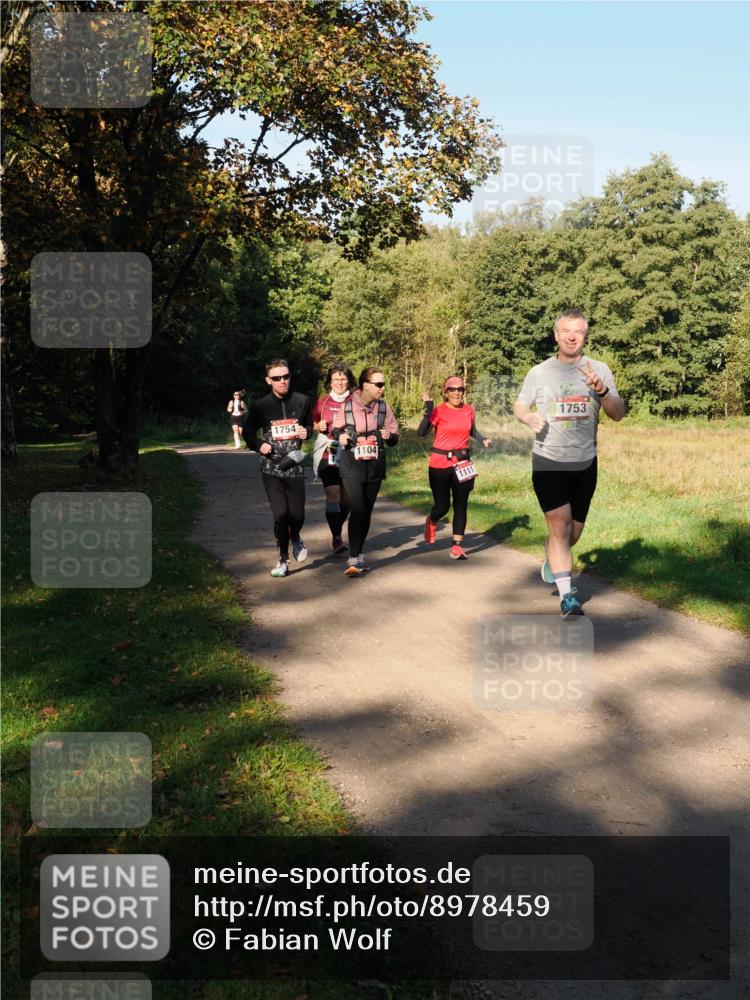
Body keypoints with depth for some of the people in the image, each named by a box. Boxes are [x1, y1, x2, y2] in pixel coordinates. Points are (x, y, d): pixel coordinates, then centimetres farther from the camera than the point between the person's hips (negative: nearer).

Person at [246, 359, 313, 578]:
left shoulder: (302, 401, 3)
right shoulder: (260, 405, -2)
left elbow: (309, 425, 18)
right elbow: (250, 432, 10)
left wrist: (306, 432, -5)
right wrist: (259, 445, -10)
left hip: (294, 466, 1)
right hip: (271, 468, -1)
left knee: (297, 515, -1)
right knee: (281, 515, -8)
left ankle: (295, 539, 36)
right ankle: (283, 560, 11)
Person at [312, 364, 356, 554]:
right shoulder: (323, 401, 5)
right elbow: (313, 425, 17)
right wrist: (319, 427, -5)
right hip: (328, 455, -1)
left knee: (347, 497, 9)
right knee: (333, 496, -12)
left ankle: (338, 530, 31)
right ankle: (336, 538, -6)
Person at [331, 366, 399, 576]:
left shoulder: (383, 407, 1)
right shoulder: (347, 405, -7)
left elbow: (394, 437, 9)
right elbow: (336, 428, 10)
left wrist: (388, 436, -14)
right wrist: (340, 436, -12)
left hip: (374, 466, 4)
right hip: (351, 466, -3)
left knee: (366, 511, 11)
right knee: (357, 510, -15)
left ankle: (358, 554, 25)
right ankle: (354, 559, -14)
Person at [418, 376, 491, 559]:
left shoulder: (469, 410, 4)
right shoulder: (439, 411, -10)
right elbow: (422, 433, -20)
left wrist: (483, 439, 3)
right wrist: (428, 409, -28)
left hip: (462, 464, 4)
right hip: (440, 464, -3)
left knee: (461, 505, 2)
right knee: (442, 506, 4)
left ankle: (457, 546, 8)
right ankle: (431, 521, 40)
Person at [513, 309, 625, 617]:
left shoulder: (599, 370, 0)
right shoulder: (539, 372, 0)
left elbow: (618, 414, -6)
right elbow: (519, 406, 11)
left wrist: (601, 391, -26)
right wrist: (529, 418, -13)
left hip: (584, 463, 2)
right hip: (548, 461, -2)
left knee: (574, 530, 14)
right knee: (560, 524, -15)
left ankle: (551, 559, 47)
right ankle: (567, 596, -12)